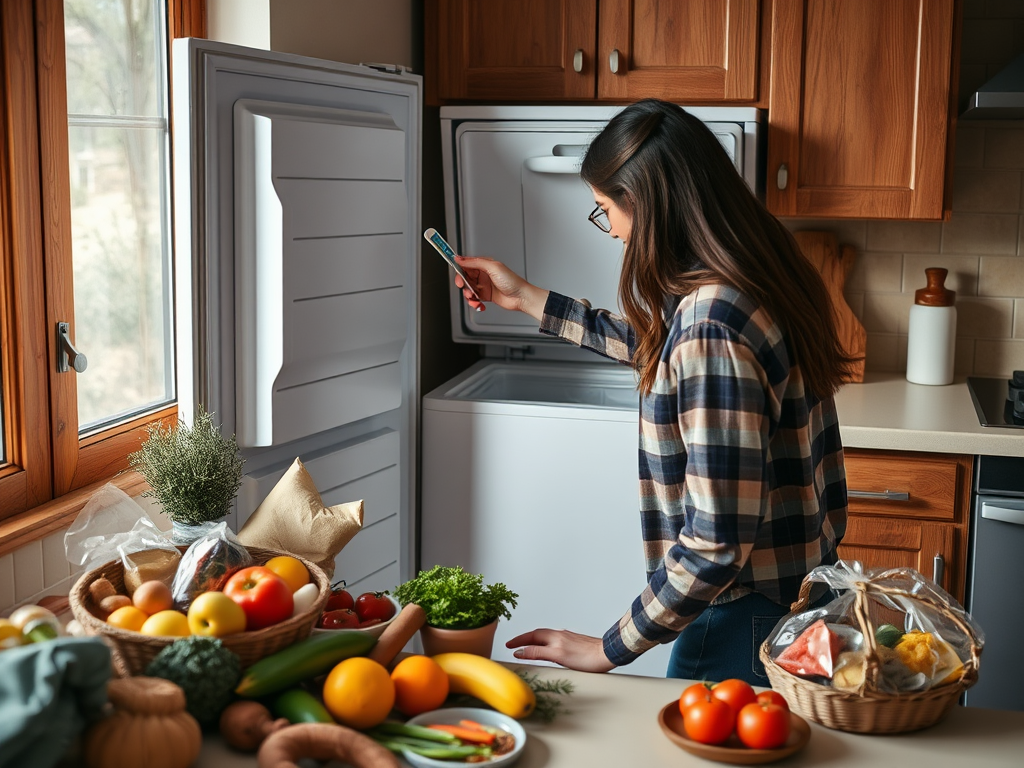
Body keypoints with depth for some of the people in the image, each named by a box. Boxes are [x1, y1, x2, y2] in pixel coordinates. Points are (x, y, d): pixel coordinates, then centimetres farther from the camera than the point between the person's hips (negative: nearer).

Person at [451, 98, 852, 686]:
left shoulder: (710, 326, -29)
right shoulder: (757, 281, 2)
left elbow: (716, 546, -29)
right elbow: (654, 345, 24)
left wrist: (610, 650, -18)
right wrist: (527, 299, 27)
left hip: (748, 625, -9)